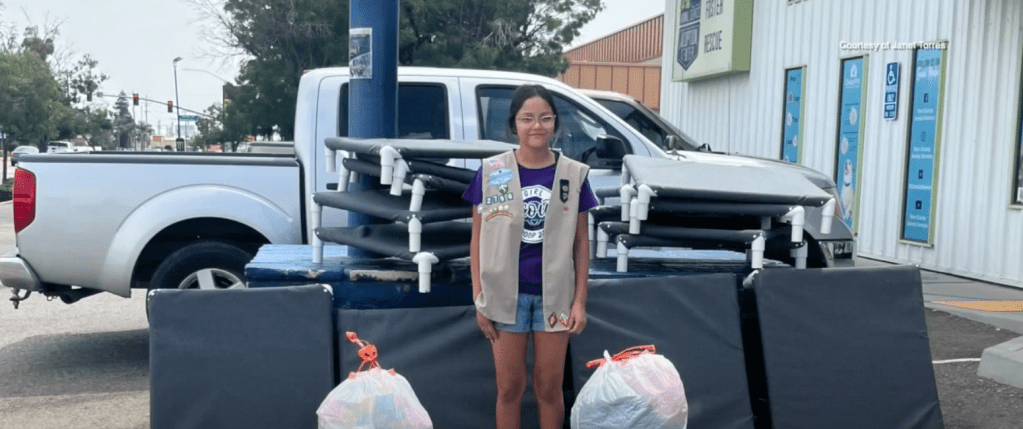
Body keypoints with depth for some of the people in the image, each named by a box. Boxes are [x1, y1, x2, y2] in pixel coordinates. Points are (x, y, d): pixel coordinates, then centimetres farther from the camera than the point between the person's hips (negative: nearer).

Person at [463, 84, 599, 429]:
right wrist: (479, 299, -3)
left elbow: (581, 242, 3)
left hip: (555, 294, 1)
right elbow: (478, 239, 0)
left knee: (549, 388, 11)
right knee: (510, 388, 10)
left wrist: (580, 300, -1)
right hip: (506, 294, 0)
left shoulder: (574, 175, -1)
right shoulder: (491, 172, -4)